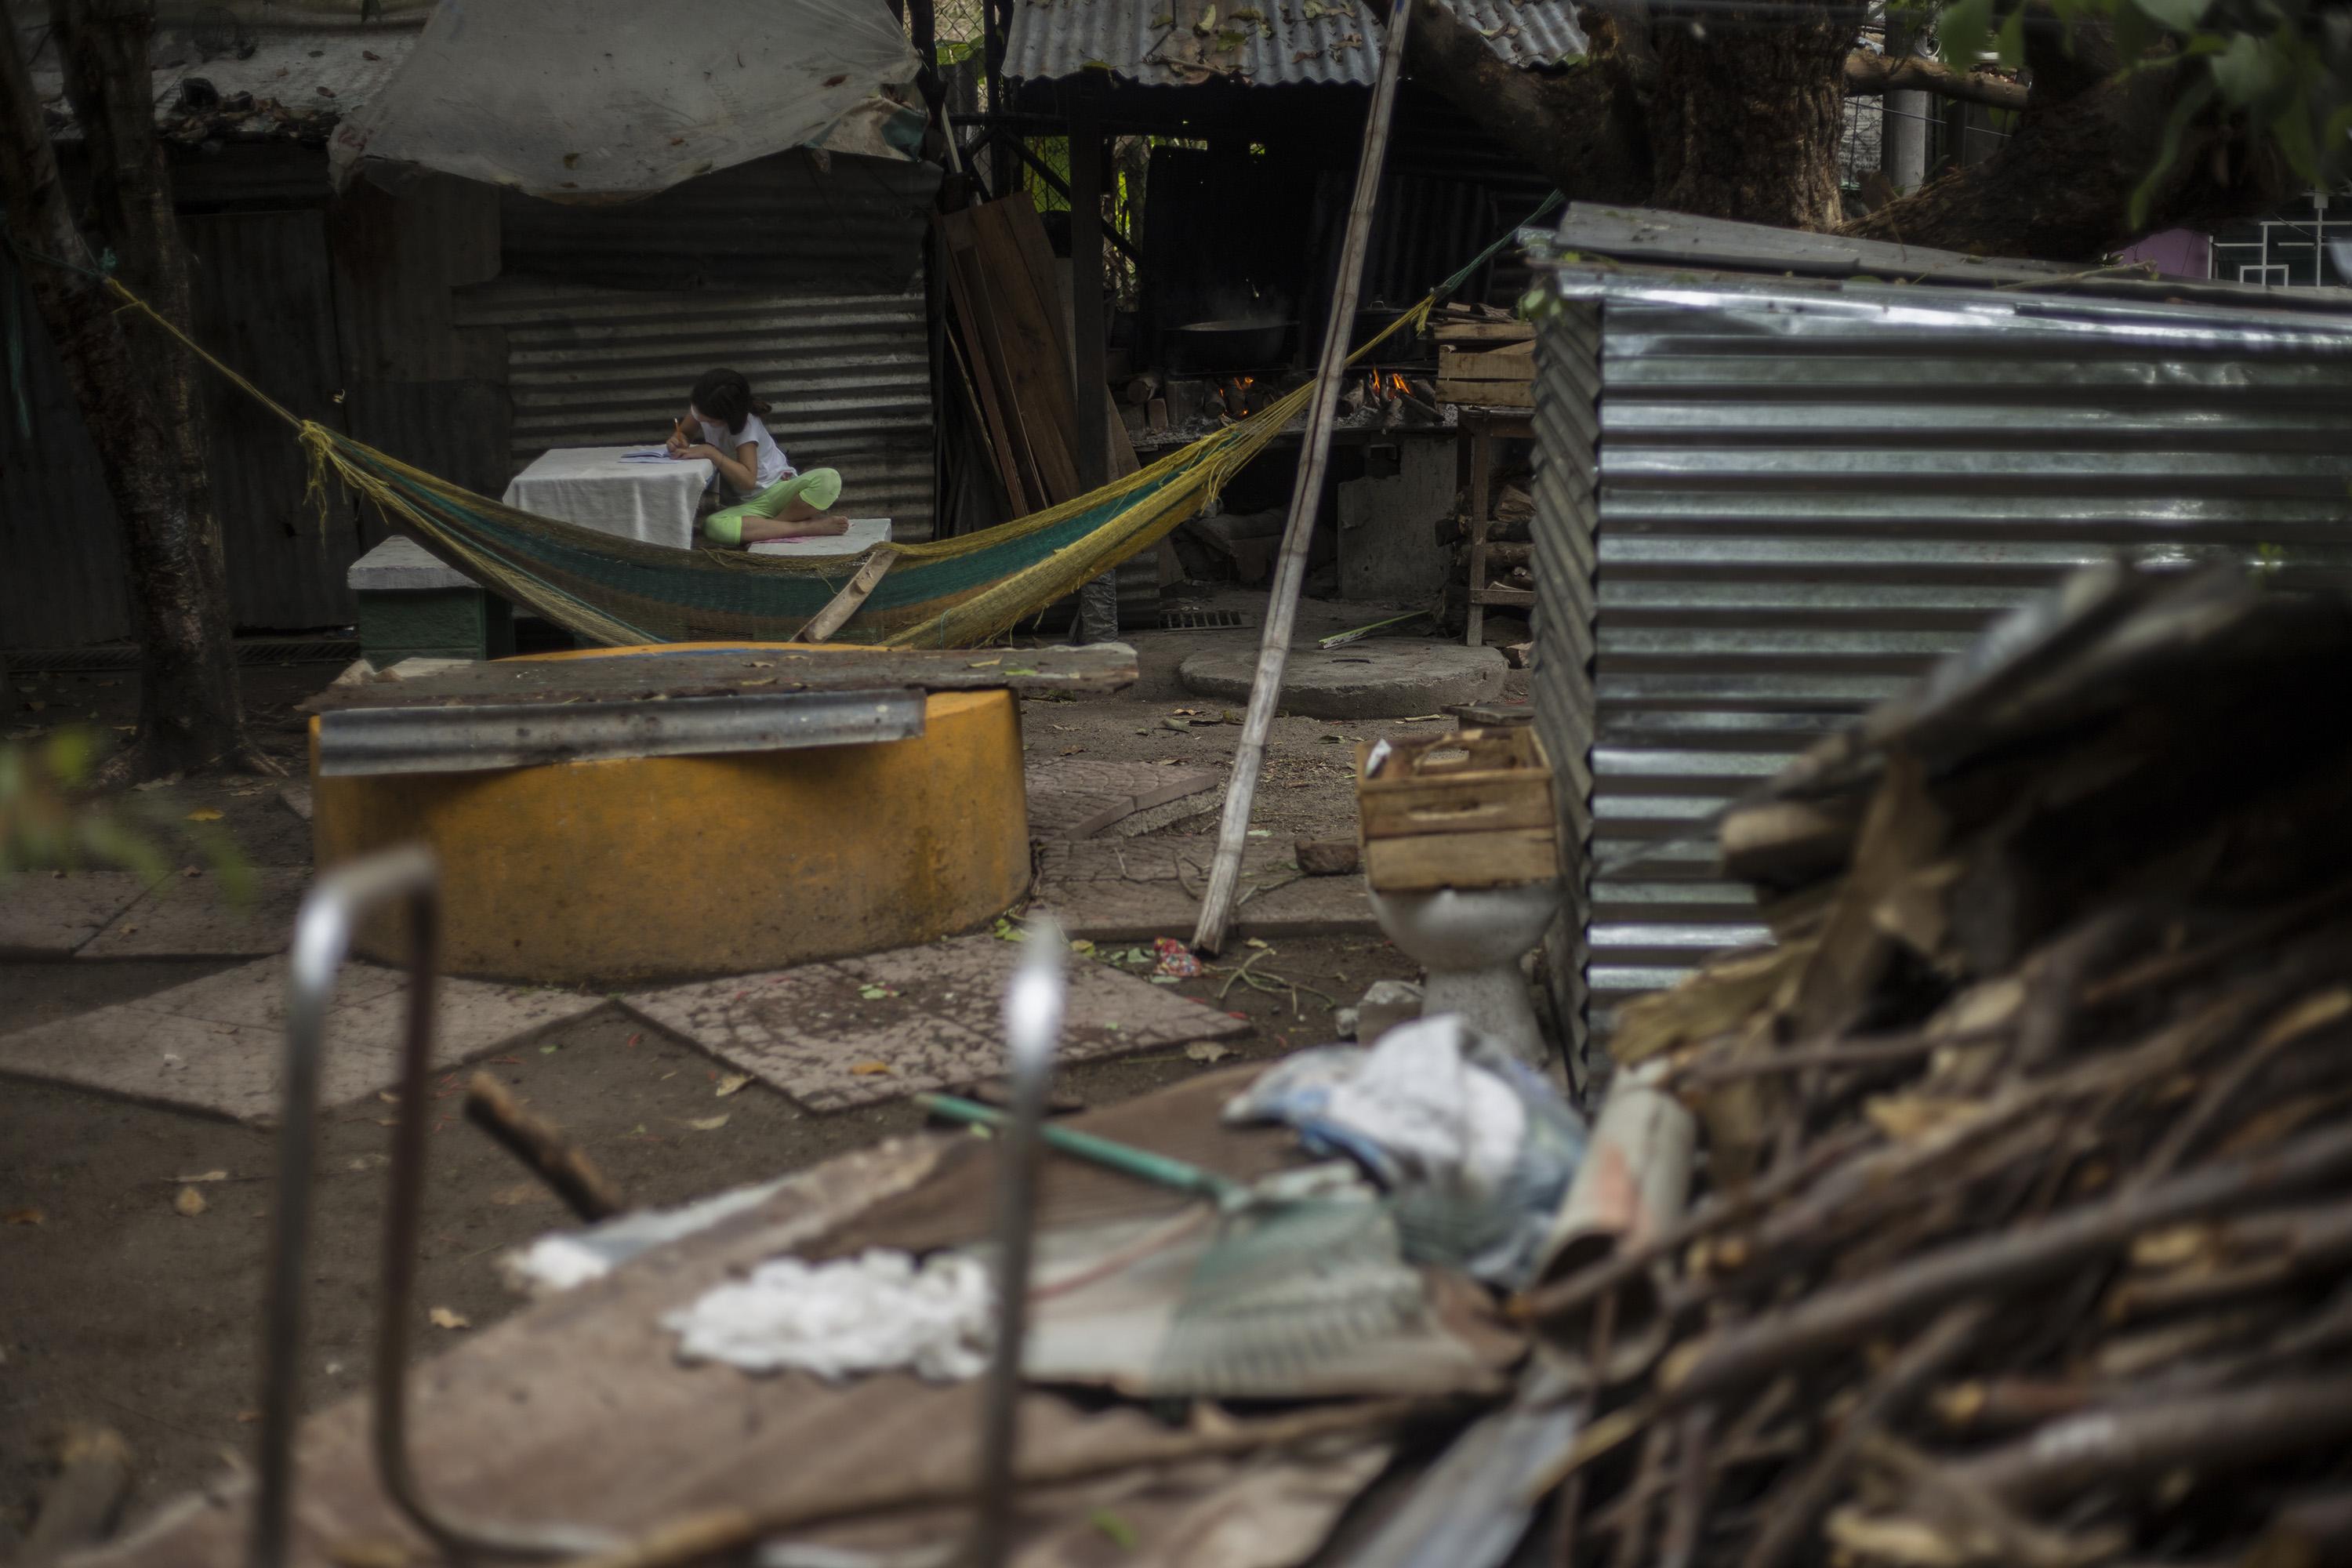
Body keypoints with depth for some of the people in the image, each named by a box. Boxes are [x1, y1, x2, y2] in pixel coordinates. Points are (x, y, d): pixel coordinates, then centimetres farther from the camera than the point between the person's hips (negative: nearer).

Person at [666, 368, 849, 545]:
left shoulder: (746, 424, -20)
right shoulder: (702, 409, -4)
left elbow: (748, 479, -27)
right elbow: (684, 433, 16)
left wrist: (710, 452, -30)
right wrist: (678, 440, -8)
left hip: (779, 488, -4)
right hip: (750, 503, 4)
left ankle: (774, 523, -24)